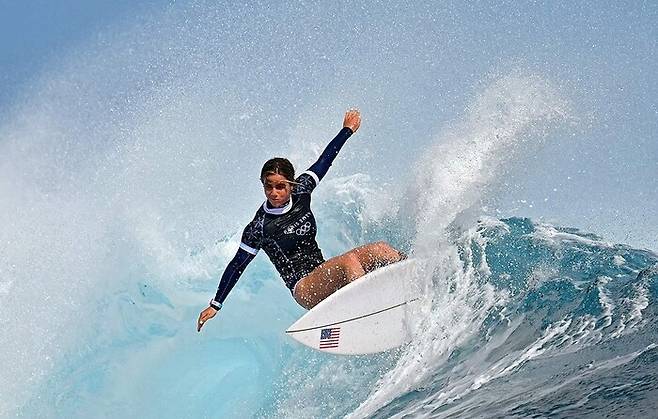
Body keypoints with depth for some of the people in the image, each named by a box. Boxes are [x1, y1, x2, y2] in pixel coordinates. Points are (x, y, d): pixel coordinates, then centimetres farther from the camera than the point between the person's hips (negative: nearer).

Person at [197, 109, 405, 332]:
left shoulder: (300, 193, 3)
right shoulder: (260, 227, -10)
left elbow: (323, 162, 16)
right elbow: (238, 265, -1)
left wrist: (348, 129, 27)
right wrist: (215, 304, 3)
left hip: (326, 275, 7)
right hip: (305, 290, -7)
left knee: (380, 249, -12)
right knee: (348, 260, -33)